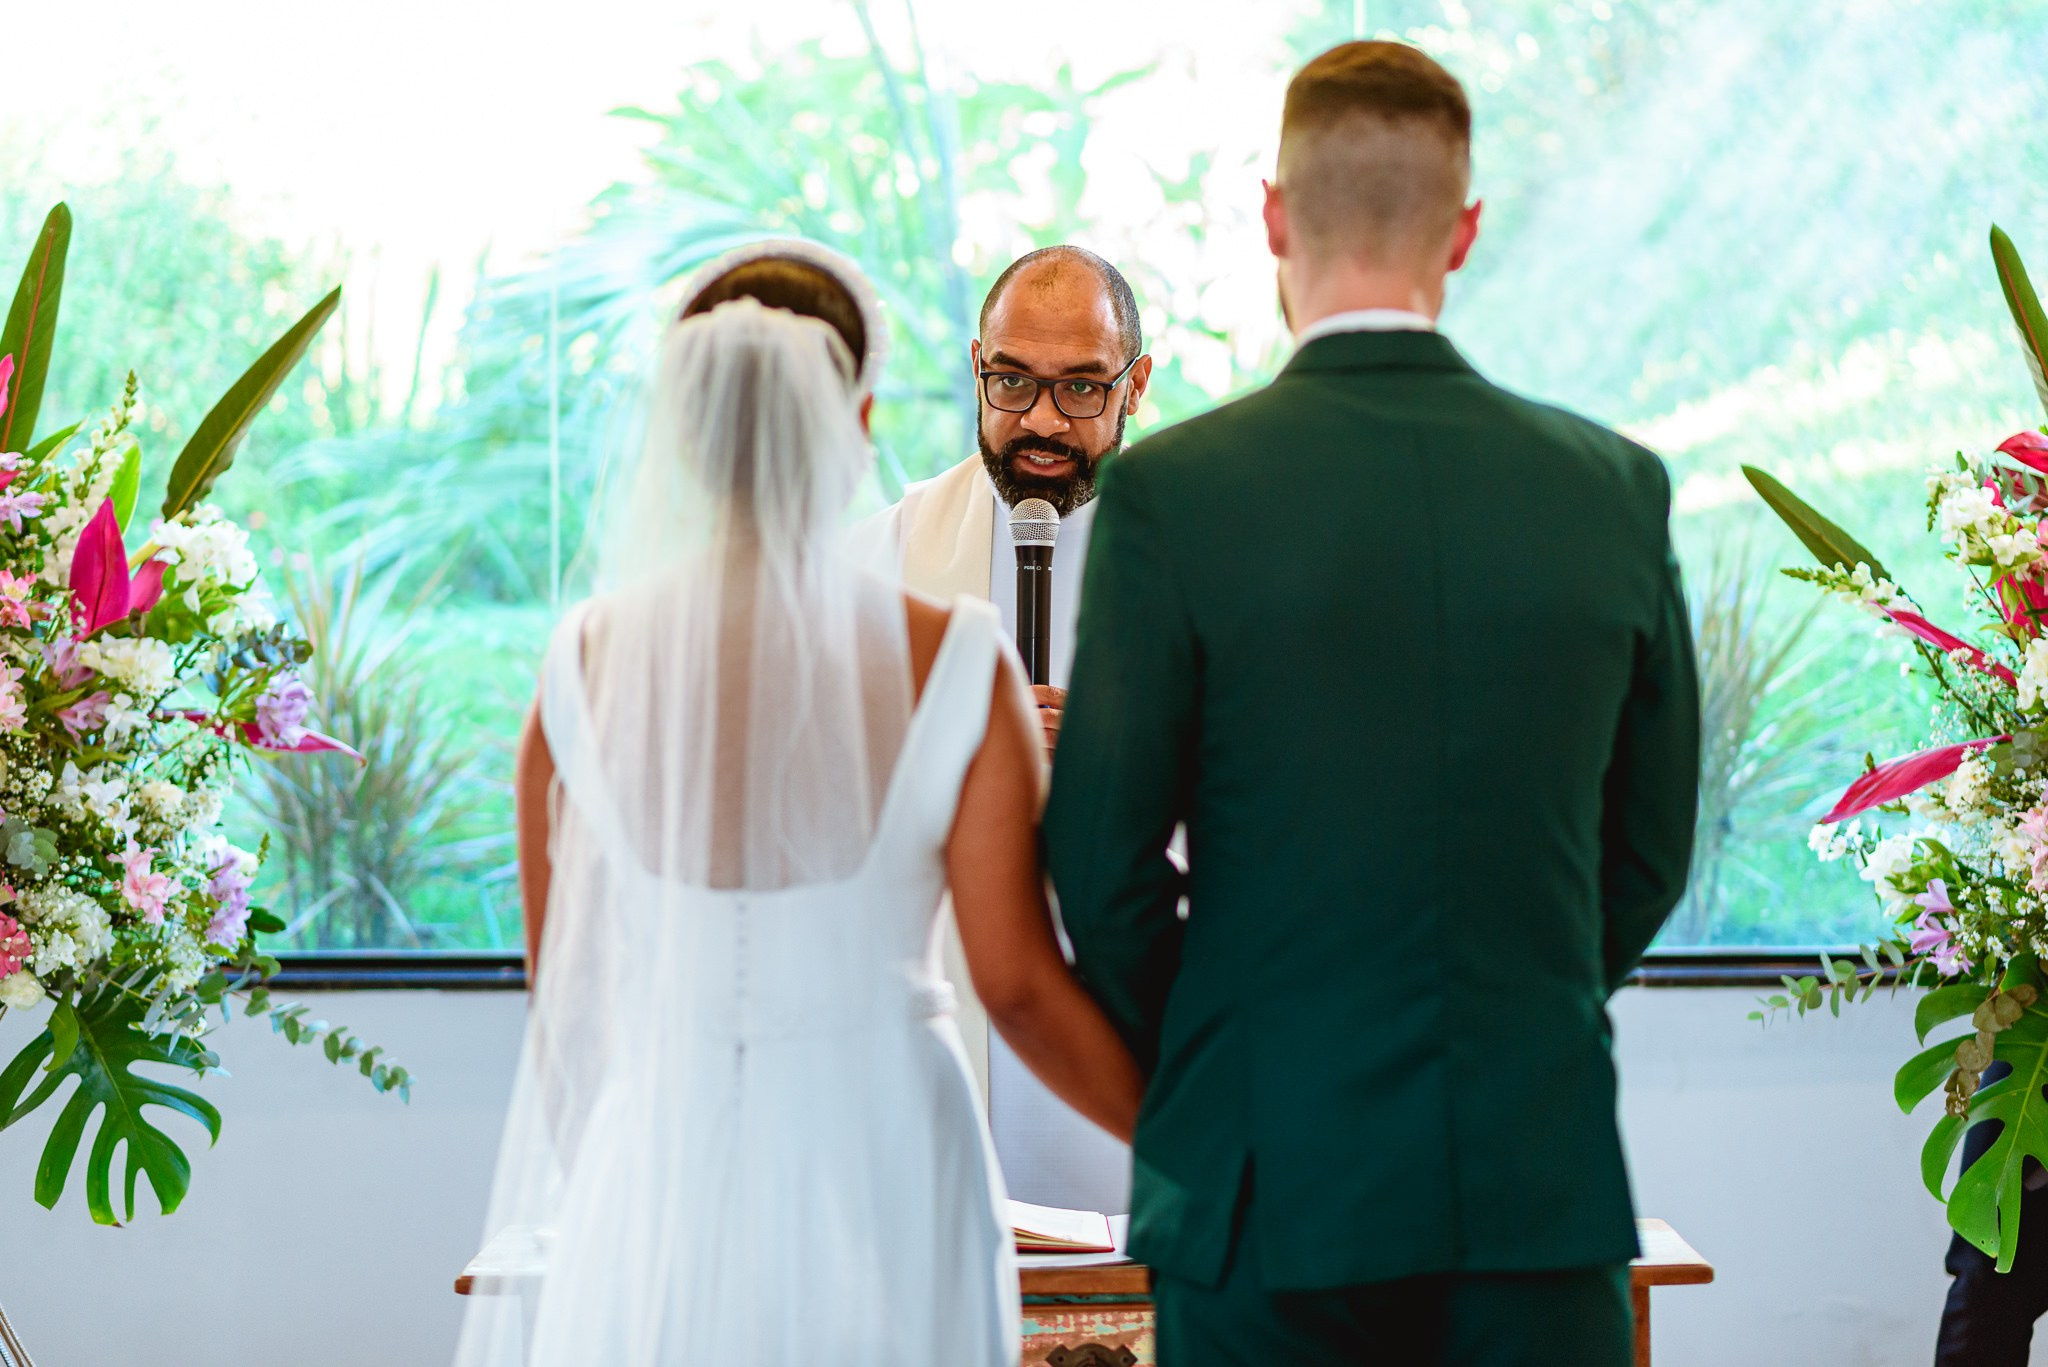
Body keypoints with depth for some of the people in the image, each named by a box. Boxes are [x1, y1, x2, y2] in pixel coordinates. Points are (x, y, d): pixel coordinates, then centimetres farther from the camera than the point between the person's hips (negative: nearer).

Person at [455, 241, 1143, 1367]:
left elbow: (560, 970, 2)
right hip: (880, 1178, -1)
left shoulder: (589, 662, -6)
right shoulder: (952, 665, -10)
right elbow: (1018, 984, -6)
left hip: (653, 1176, 1)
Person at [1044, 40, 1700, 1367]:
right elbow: (1651, 847, 8)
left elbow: (1103, 856, -5)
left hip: (1273, 1182, -2)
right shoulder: (1616, 486, 1)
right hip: (1544, 1176, 3)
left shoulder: (1172, 490, -8)